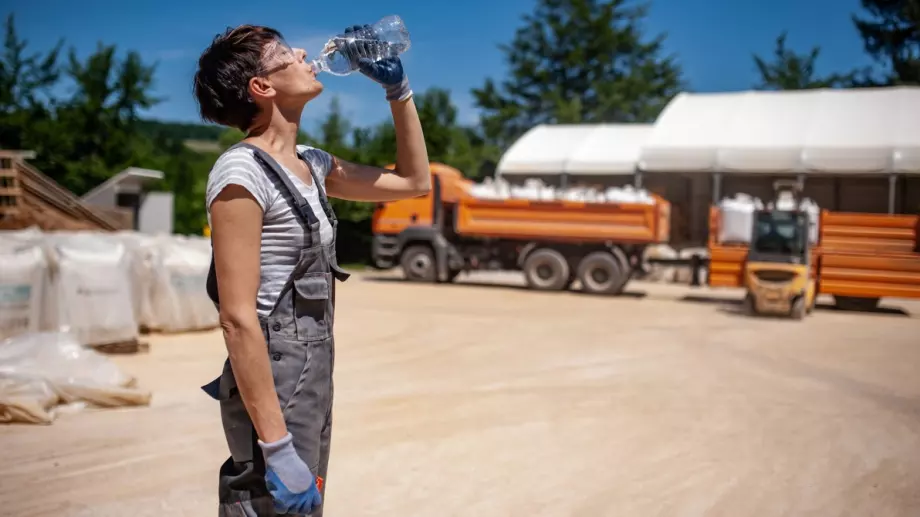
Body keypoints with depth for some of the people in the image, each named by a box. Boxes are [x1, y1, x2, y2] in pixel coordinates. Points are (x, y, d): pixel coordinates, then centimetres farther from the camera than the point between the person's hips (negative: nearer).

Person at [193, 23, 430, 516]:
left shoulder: (311, 165, 9)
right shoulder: (243, 173, -16)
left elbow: (414, 182, 21)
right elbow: (238, 317, -21)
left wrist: (397, 88, 13)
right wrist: (276, 445, -24)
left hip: (312, 382, 9)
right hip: (274, 390, -9)